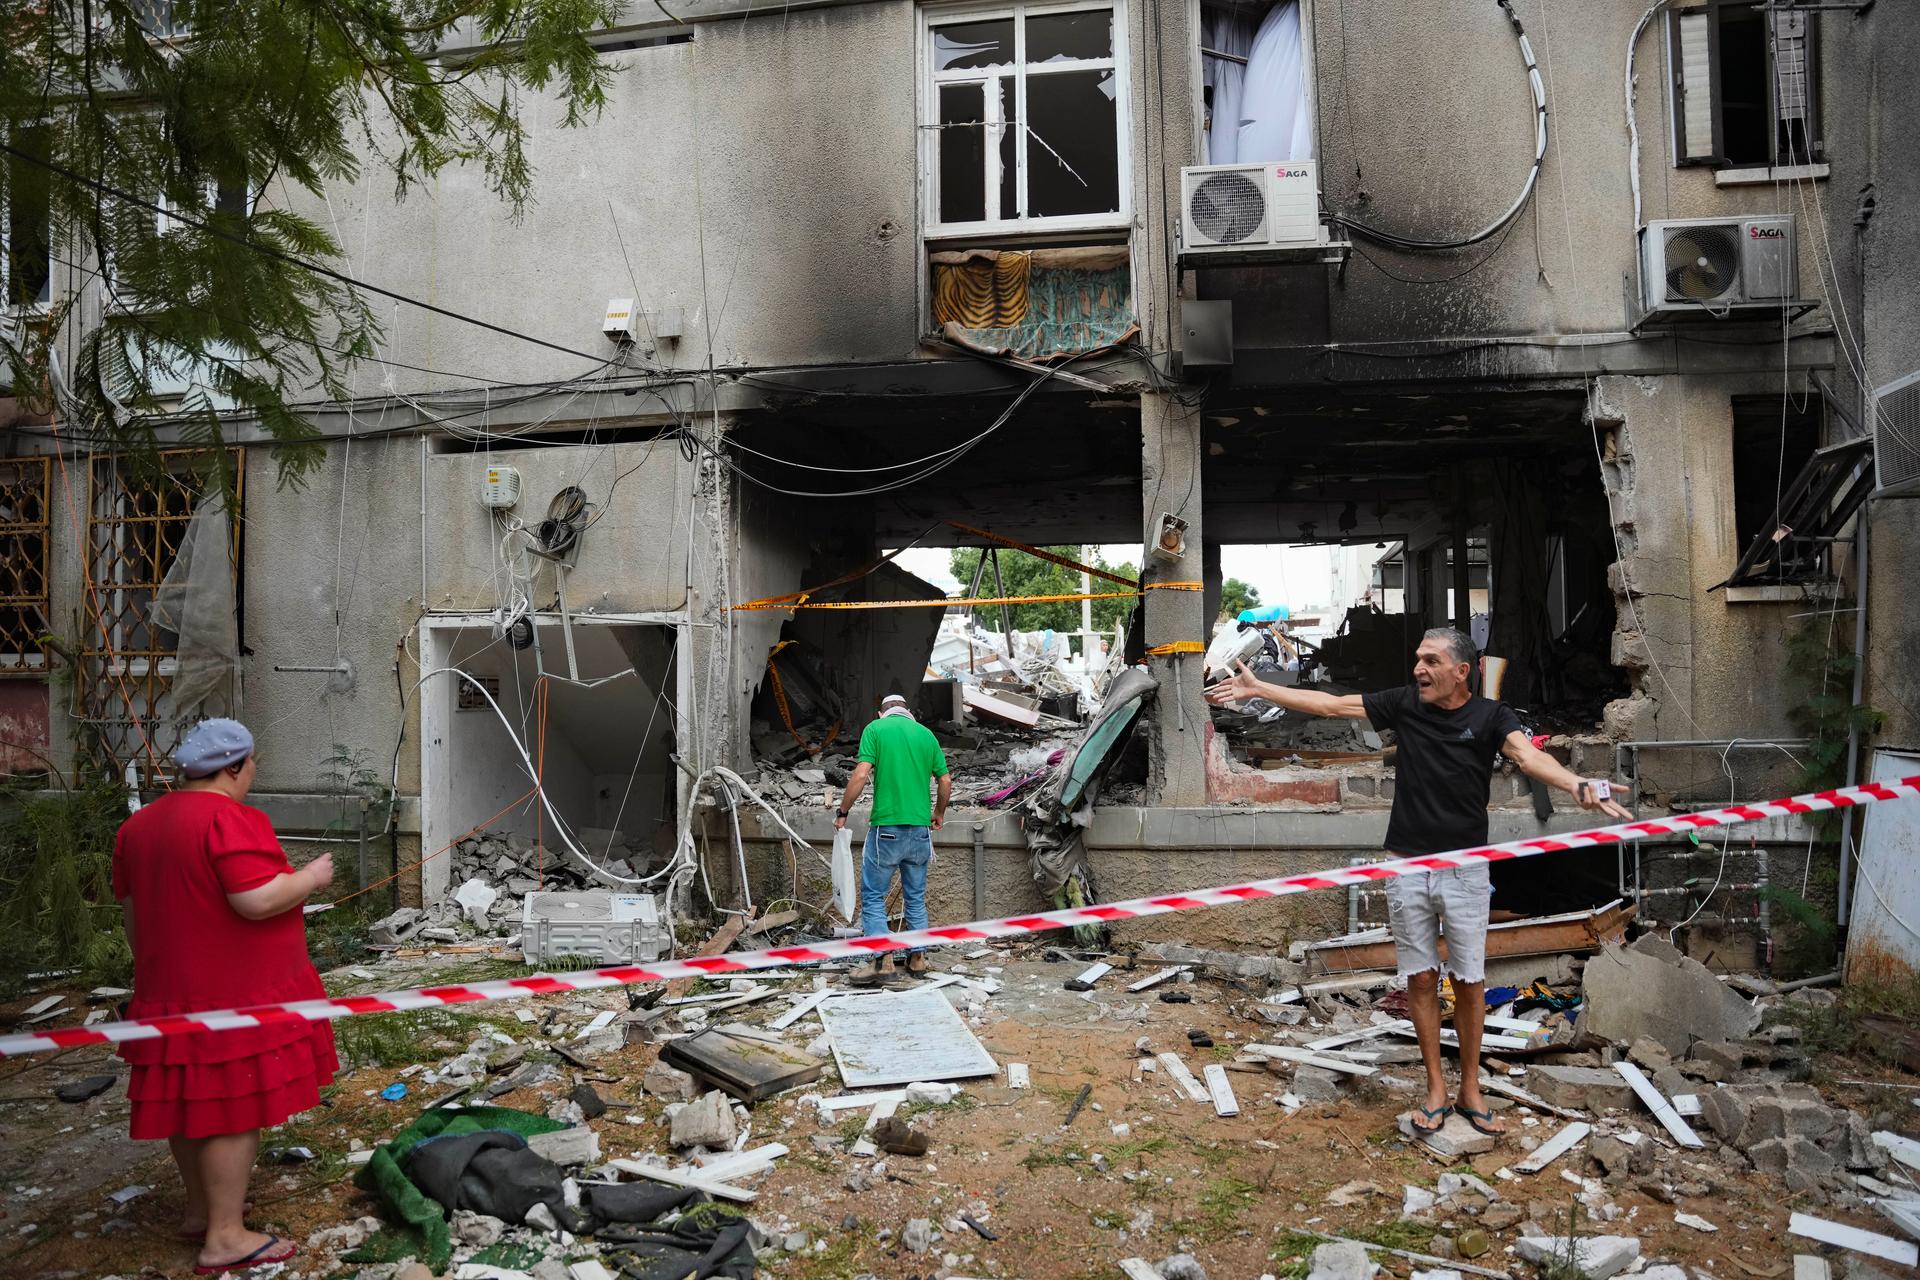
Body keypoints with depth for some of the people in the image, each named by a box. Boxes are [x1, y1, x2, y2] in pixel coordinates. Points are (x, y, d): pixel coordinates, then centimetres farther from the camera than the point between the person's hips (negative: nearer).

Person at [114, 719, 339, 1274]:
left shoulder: (138, 826, 10)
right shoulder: (232, 820, -19)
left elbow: (132, 910, 18)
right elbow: (257, 900, -26)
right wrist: (312, 876, -10)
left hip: (172, 993, 9)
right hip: (236, 997, -9)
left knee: (193, 1100, 19)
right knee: (235, 1109, -1)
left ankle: (200, 1208, 33)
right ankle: (225, 1237, 5)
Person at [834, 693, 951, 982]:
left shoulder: (875, 729, -2)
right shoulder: (926, 733, 9)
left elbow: (861, 775, -13)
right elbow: (946, 781, 9)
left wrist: (843, 811, -2)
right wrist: (939, 813, 26)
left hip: (886, 828, -4)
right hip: (920, 829, 4)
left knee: (873, 895, 5)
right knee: (916, 897, 15)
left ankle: (882, 958, -4)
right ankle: (918, 957, 18)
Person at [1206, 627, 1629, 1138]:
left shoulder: (1490, 716, -5)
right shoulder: (1404, 703, 1)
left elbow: (1528, 755, -24)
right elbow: (1330, 704, 4)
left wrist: (1579, 786, -44)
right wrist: (1257, 689, 2)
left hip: (1465, 868, -2)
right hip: (1407, 867, 2)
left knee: (1469, 981, 7)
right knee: (1420, 978, 8)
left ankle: (1470, 1090, 23)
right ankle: (1435, 1090, 20)